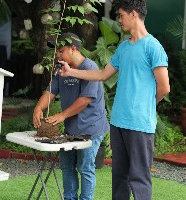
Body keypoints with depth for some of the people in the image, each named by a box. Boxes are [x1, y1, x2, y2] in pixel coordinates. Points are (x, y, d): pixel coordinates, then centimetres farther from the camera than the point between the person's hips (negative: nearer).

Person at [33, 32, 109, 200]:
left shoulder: (89, 68, -16)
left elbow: (86, 99, -22)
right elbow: (50, 92, 7)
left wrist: (62, 115, -21)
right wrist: (39, 108, -12)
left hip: (89, 128, -9)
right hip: (70, 128, 9)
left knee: (85, 168, -2)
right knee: (67, 166, 15)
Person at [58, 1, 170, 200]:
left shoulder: (152, 46, -9)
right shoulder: (123, 47, 15)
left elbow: (164, 87, -9)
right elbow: (103, 74, 24)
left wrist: (146, 105, 7)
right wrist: (71, 71, 23)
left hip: (140, 123, -8)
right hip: (118, 121, 8)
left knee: (139, 178, -3)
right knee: (119, 174, 14)